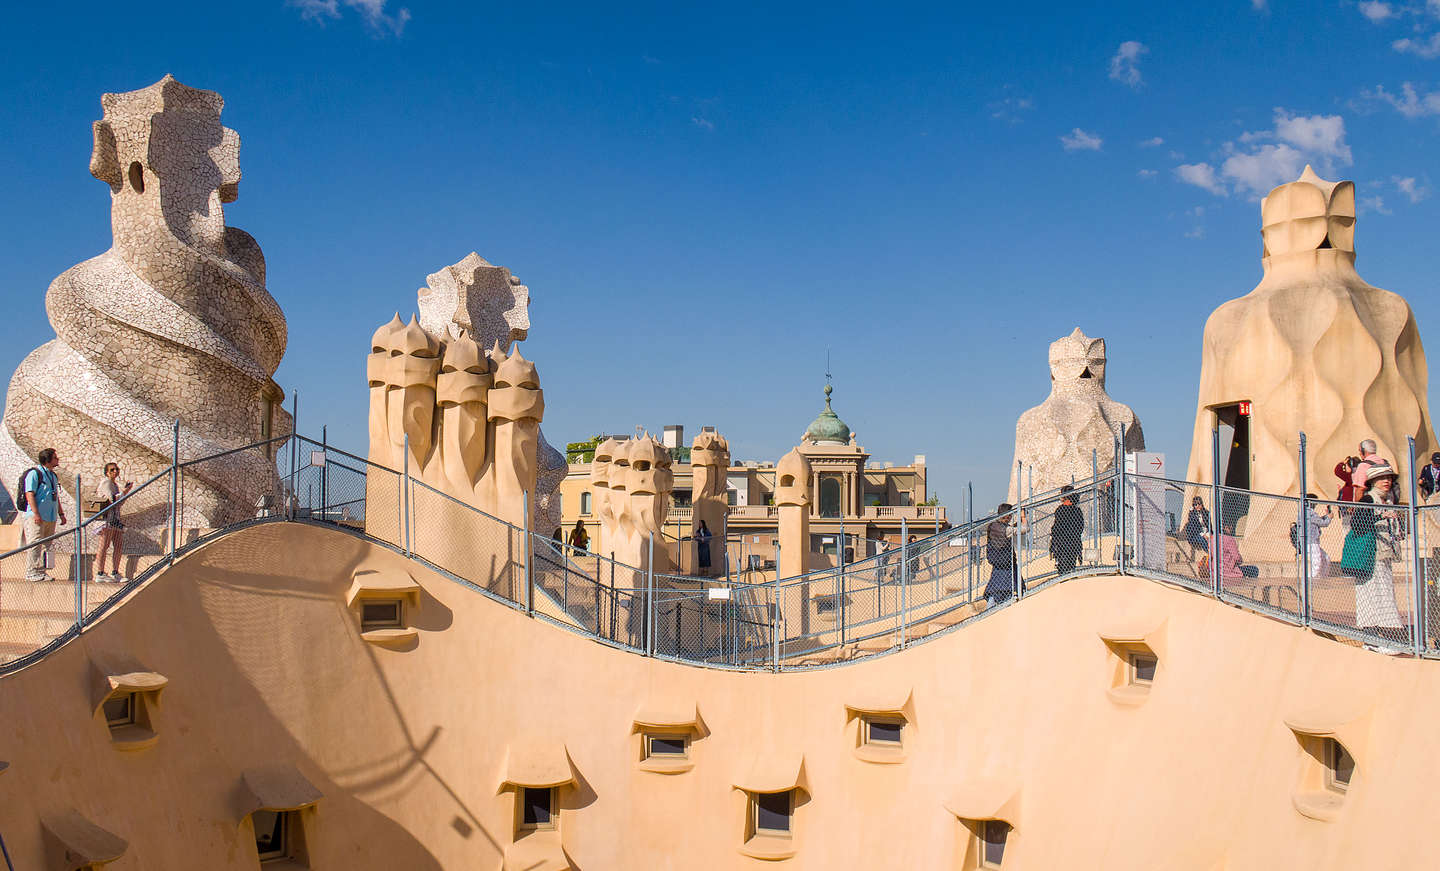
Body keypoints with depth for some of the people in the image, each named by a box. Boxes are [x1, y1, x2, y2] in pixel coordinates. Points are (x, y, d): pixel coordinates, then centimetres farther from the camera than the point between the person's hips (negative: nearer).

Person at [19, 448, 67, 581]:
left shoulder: (53, 476, 19)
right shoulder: (34, 473, -6)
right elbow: (29, 494, -13)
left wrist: (61, 514, 19)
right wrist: (36, 514, -20)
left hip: (51, 517, 8)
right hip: (36, 517, -8)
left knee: (45, 546, 8)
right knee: (35, 545, -9)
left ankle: (41, 572, 12)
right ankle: (31, 572, -7)